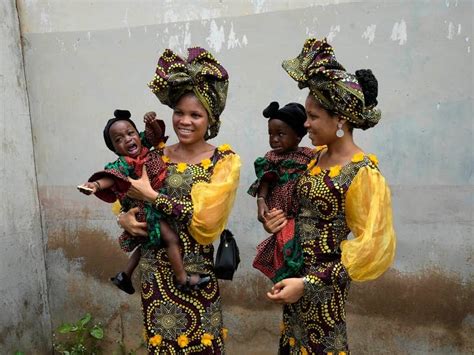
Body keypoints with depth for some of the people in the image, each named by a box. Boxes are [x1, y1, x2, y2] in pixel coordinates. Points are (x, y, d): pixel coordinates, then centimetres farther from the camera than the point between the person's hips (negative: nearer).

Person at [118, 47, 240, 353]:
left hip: (195, 271, -3)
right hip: (155, 268, 3)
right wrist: (126, 217, -12)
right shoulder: (157, 157, 3)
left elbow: (205, 217, -18)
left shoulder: (225, 160, -8)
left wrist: (152, 196, -18)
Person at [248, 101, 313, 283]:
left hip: (304, 215, 0)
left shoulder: (309, 156, 2)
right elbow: (265, 181, -2)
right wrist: (261, 201, -16)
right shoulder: (271, 158, 6)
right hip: (281, 218, 0)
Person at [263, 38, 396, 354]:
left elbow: (370, 247, -19)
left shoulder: (362, 172, -20)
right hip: (296, 266, 7)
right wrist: (277, 219, -4)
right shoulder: (317, 157, 2)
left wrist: (308, 283, -21)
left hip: (323, 279, -7)